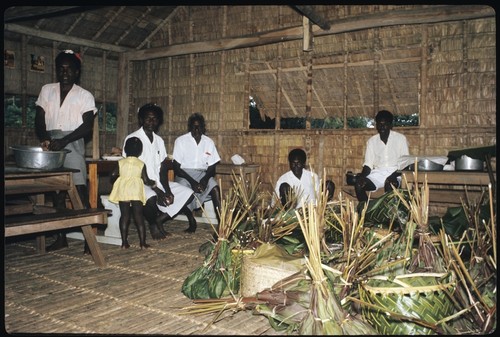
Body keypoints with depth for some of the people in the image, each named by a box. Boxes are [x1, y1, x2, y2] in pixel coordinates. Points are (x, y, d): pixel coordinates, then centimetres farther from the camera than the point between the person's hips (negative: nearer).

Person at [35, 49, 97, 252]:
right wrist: (44, 139, -11)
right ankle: (61, 237, 16)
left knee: (80, 190, -11)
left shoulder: (85, 96, 3)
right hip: (51, 146, 4)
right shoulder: (47, 90, 14)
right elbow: (39, 119, 9)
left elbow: (87, 125, -6)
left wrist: (63, 141, -18)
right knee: (57, 191, 8)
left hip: (73, 145, -4)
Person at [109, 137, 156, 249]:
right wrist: (153, 183, 21)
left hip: (123, 191, 1)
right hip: (136, 191, -1)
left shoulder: (121, 162, 5)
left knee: (124, 216, 7)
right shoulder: (141, 164, 3)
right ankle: (142, 242, 2)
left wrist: (114, 182, 23)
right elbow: (146, 180, 1)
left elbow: (113, 175, 1)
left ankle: (124, 242, 8)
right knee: (139, 216, 3)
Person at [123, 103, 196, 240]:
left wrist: (167, 190, -12)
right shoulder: (132, 138, -9)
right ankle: (152, 225, -6)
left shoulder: (159, 140, 11)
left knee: (187, 194, -5)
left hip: (158, 183, 7)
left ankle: (159, 220, -1)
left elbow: (163, 169, 6)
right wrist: (157, 191, -20)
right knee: (151, 197, -38)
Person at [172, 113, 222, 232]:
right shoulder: (181, 141, -4)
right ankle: (192, 222, -16)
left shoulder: (209, 142, 5)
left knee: (215, 188, -29)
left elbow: (212, 167, 4)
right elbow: (176, 167, -7)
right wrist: (192, 181, -21)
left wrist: (204, 180, -18)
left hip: (202, 174, 2)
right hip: (184, 174, -2)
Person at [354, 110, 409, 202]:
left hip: (394, 173, -3)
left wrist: (395, 175, -22)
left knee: (389, 183, -37)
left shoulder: (400, 138, 2)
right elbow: (368, 164, 7)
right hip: (377, 174, 3)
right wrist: (362, 176, -15)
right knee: (358, 184, -25)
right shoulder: (372, 141, 10)